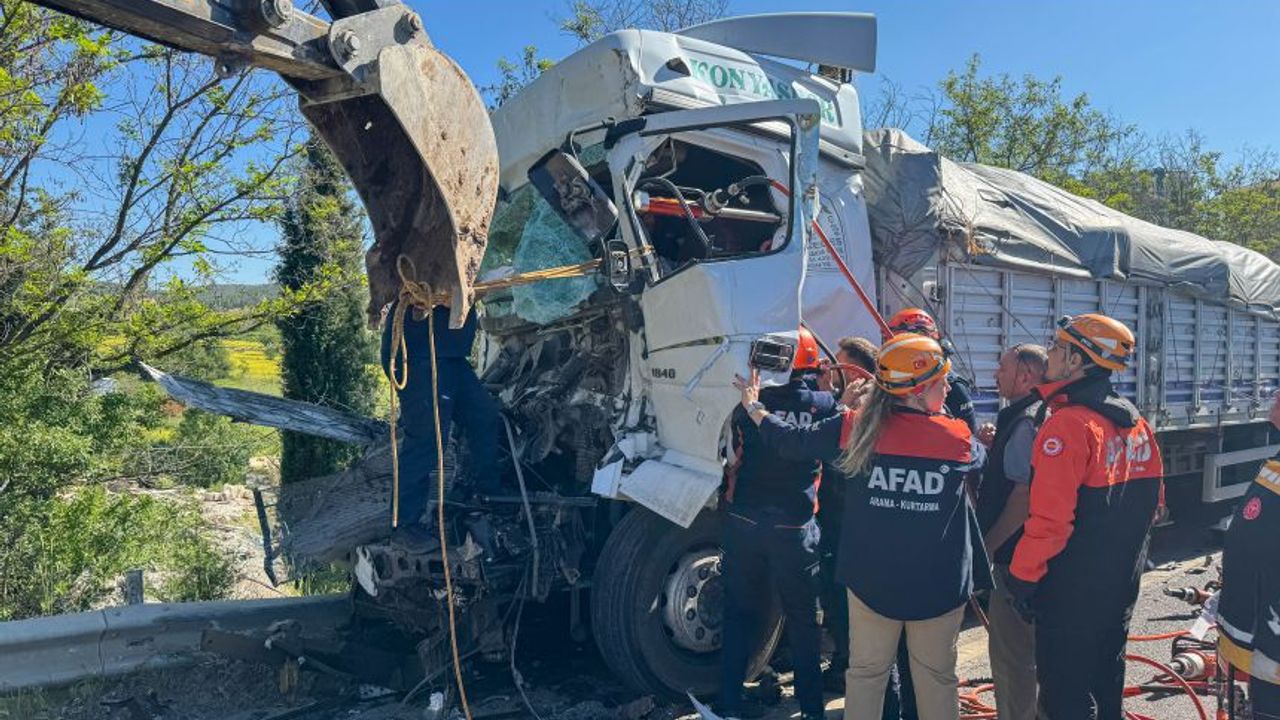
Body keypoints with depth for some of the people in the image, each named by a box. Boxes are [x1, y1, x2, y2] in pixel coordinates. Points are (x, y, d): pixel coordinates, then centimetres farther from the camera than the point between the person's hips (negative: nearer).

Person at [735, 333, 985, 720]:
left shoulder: (857, 428, -11)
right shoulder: (960, 440, -11)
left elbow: (791, 439, 1)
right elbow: (978, 457, 14)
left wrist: (755, 408, 19)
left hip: (872, 581, 1)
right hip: (939, 586, -1)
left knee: (865, 673, 16)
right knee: (937, 677, 16)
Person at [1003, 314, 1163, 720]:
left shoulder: (1068, 424, -22)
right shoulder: (1135, 423, 5)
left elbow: (1048, 519, -25)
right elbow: (1151, 501, 14)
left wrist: (1021, 577, -15)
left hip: (1071, 594, -8)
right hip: (1121, 585, 9)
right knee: (1106, 677, 23)